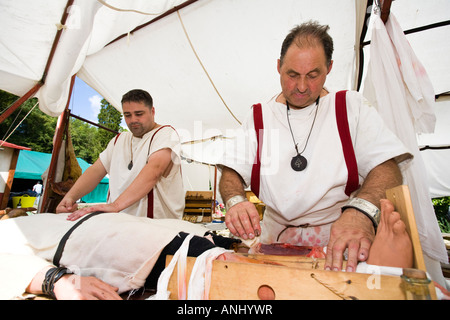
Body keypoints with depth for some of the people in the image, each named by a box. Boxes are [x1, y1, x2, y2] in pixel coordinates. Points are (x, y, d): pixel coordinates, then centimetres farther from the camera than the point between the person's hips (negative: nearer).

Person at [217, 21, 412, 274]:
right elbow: (232, 171, 1)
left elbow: (386, 167, -7)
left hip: (342, 241, -1)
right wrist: (235, 201, -20)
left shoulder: (351, 106, 4)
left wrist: (360, 211, -26)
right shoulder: (259, 117, 6)